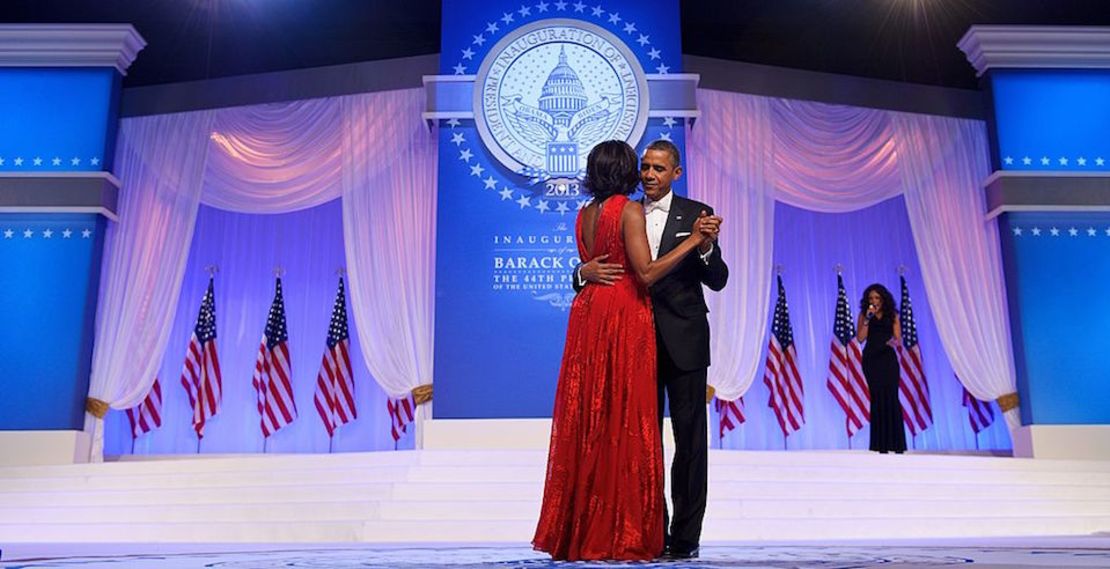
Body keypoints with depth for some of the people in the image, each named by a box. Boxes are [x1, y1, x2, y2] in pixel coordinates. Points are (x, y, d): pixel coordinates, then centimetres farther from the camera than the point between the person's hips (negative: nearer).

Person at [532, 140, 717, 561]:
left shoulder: (584, 215, 13)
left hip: (588, 317, 7)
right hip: (624, 320, -7)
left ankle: (577, 530, 17)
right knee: (624, 422, -2)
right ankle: (621, 534, 3)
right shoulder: (629, 210, -8)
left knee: (586, 422, 10)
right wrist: (692, 240, -13)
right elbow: (645, 274, -16)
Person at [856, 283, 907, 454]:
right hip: (871, 359, 0)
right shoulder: (863, 315, 7)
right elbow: (860, 338, -2)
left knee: (891, 397, -8)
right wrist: (867, 319, -10)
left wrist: (894, 341, -19)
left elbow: (899, 339, 4)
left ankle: (896, 443, -5)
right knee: (877, 397, 0)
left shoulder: (892, 315, 7)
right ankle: (881, 444, 4)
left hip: (888, 358, 0)